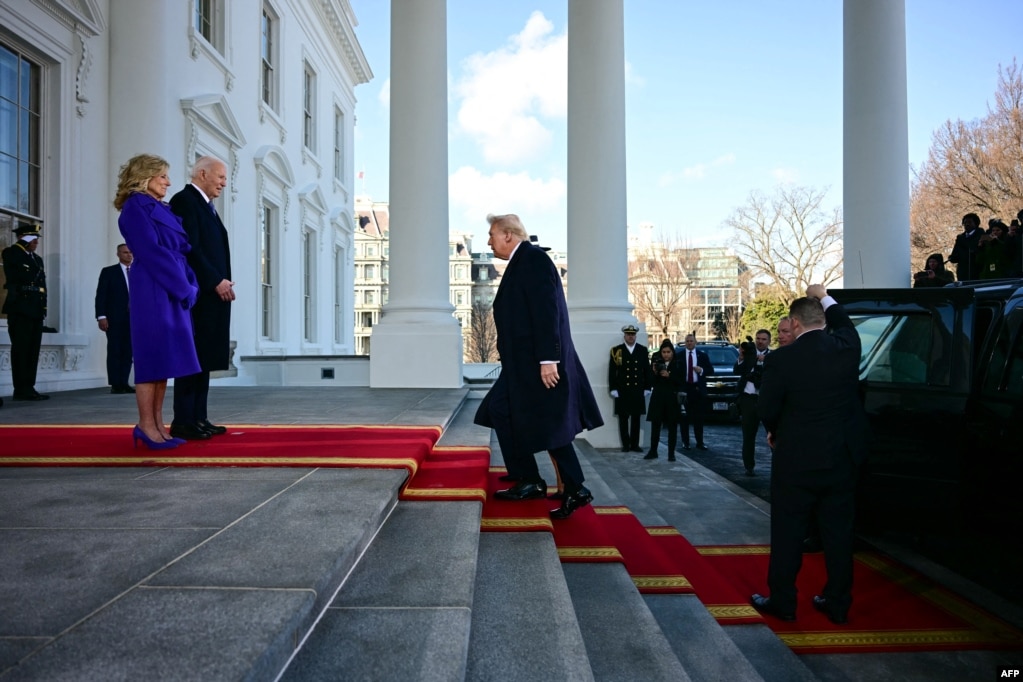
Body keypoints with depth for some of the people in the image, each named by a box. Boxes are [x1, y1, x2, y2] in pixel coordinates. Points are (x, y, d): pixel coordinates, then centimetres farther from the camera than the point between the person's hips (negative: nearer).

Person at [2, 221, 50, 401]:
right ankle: (21, 389, -6)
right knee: (21, 350, -7)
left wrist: (42, 308, 10)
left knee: (32, 351, 5)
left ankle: (29, 388, 7)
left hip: (36, 310, 7)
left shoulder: (37, 259, 23)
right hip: (20, 309, -7)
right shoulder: (11, 253, 2)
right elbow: (17, 277, -13)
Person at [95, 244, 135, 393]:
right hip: (114, 319, -3)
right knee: (114, 351, -2)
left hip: (133, 319, 3)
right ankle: (115, 385, 0)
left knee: (128, 352, 1)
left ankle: (124, 383, 5)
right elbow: (101, 295, 0)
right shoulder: (108, 272, 6)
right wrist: (101, 316, -10)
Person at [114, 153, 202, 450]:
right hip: (152, 291, -8)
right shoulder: (135, 207, -5)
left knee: (165, 356, 7)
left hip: (173, 291, 8)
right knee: (152, 355, -6)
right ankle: (146, 425, 0)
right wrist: (184, 287, -14)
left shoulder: (163, 210, 20)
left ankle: (157, 424, 11)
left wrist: (189, 286, 2)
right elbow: (151, 252, -14)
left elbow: (179, 251, 17)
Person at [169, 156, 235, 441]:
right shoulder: (184, 201, -6)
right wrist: (215, 282, -17)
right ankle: (183, 422, -2)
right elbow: (189, 248, -16)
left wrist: (222, 283, 9)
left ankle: (198, 418, 13)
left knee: (204, 358, 9)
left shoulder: (207, 206, 22)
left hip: (212, 294, 9)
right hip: (197, 293, -9)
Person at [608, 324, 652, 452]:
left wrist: (647, 388, 3)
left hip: (638, 391, 2)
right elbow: (612, 372, -1)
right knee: (623, 418, 2)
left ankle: (635, 444, 15)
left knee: (636, 418, 7)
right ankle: (626, 444, 10)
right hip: (622, 391, -2)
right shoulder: (616, 350, 1)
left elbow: (647, 370, 9)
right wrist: (613, 389, -7)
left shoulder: (643, 350, 8)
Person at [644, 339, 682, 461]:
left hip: (672, 398, -1)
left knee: (672, 426, 4)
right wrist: (655, 373, -16)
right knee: (655, 425, 4)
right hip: (658, 397, 1)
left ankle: (671, 453, 11)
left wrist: (668, 376, -19)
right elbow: (652, 381, 1)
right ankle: (653, 451, 13)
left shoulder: (677, 365, 0)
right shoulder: (657, 362, 4)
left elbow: (680, 382, -7)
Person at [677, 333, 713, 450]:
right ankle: (685, 442, 10)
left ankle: (700, 442, 11)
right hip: (684, 389, -1)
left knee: (699, 417, 5)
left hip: (698, 389, 2)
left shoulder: (702, 355, 9)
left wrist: (702, 370, -12)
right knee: (684, 417, 3)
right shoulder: (679, 355, 2)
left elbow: (711, 370, 7)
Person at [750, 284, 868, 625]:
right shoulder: (847, 347, -6)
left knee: (787, 533, 9)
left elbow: (767, 410, -7)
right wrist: (824, 297, 32)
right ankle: (837, 603, 26)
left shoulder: (780, 359, -17)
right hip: (842, 457, 4)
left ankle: (782, 601, 19)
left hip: (796, 459, -4)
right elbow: (845, 324, 19)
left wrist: (775, 433, 13)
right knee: (838, 532, 14)